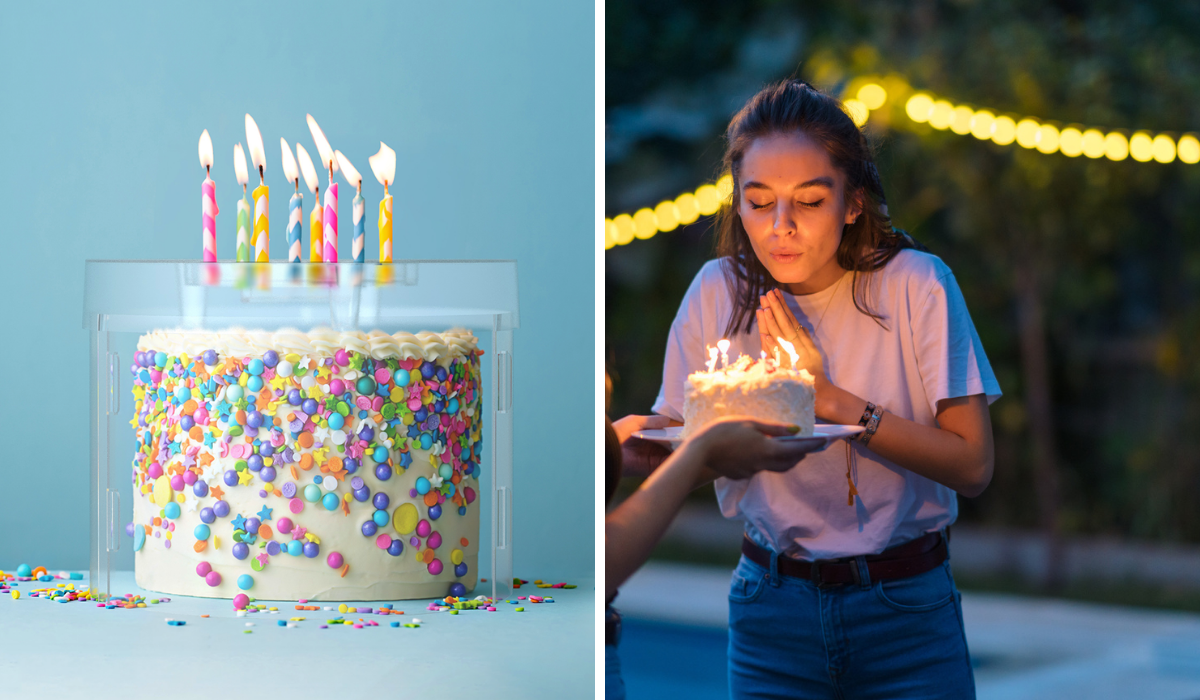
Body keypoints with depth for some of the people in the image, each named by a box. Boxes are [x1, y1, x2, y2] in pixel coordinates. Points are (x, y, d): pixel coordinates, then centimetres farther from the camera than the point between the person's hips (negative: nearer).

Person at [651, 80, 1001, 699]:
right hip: (771, 608, 2)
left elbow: (972, 466, -14)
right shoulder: (720, 292, -5)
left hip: (907, 608, -1)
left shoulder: (916, 284, -12)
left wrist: (831, 399, -20)